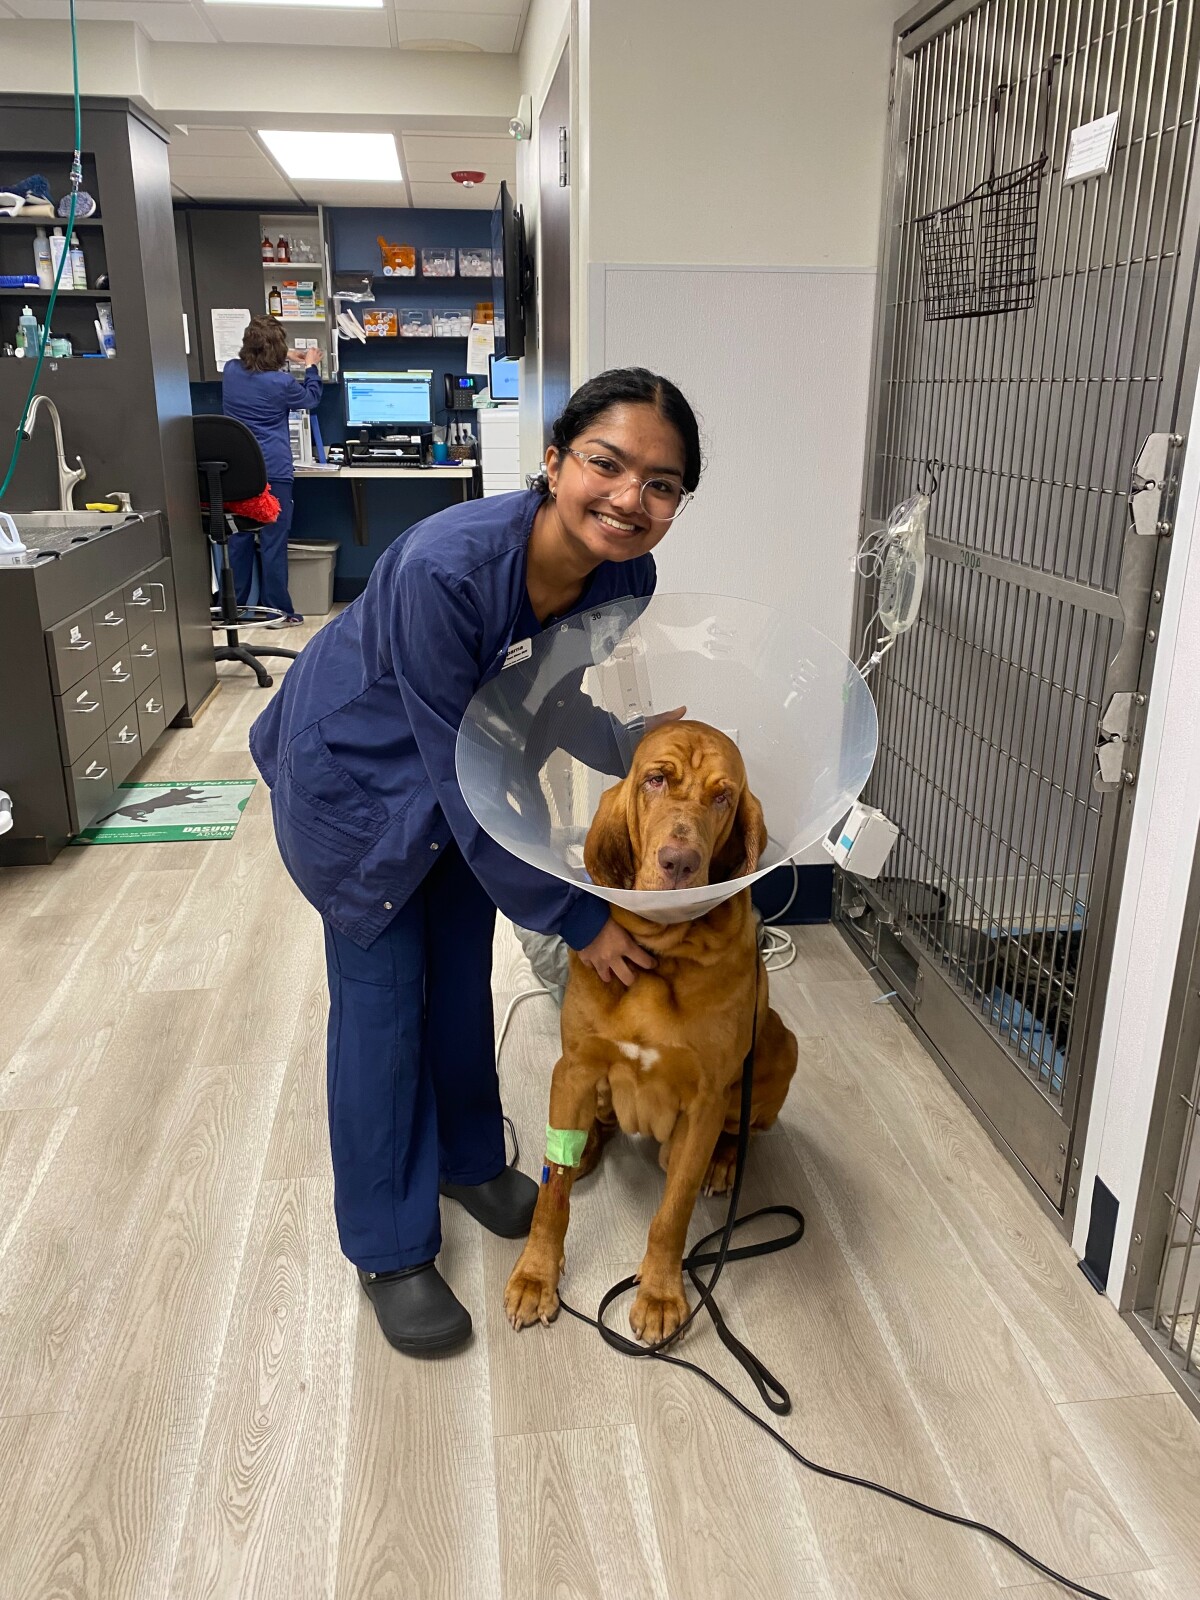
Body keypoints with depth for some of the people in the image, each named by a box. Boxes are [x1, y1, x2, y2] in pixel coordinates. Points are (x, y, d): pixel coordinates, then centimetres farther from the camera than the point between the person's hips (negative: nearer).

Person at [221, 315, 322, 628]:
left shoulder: (230, 371, 5)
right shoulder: (281, 383, -10)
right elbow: (311, 400, 11)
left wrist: (286, 358, 38)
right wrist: (311, 366, 26)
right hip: (273, 471, -5)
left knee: (239, 539, 11)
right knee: (274, 542, -1)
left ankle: (236, 608, 18)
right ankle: (278, 612, 5)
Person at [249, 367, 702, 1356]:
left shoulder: (624, 576, -19)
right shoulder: (445, 568, -39)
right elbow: (461, 776, -32)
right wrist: (575, 917, -27)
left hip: (468, 760, 6)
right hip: (352, 768, -5)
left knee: (462, 972, 15)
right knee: (381, 990, 1)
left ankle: (467, 1158, 41)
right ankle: (389, 1250, 20)